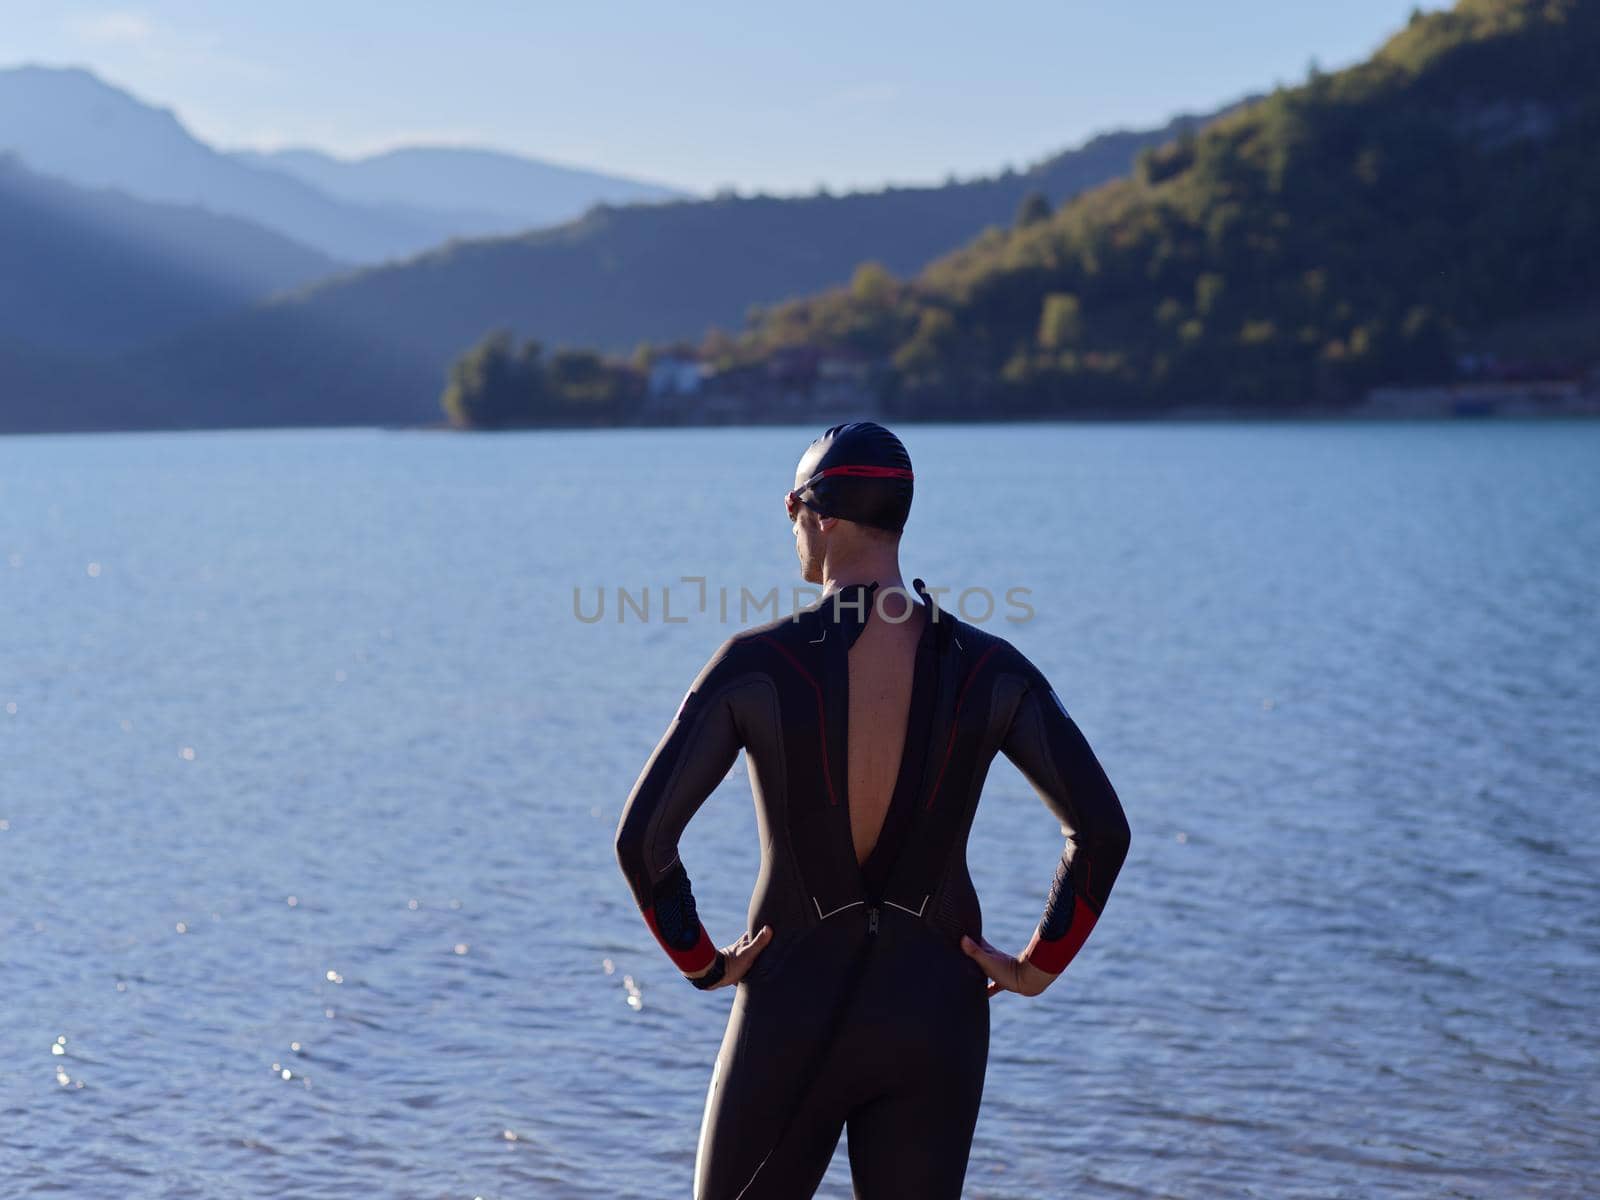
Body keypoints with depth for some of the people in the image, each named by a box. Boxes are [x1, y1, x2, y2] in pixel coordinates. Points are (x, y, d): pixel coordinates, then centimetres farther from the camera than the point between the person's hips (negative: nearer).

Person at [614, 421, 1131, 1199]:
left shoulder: (754, 665, -12)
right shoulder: (991, 669, -6)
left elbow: (642, 836, -15)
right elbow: (1102, 830, -10)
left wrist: (700, 961, -1)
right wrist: (1039, 966, 1)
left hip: (794, 1013, -2)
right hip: (934, 1016, 2)